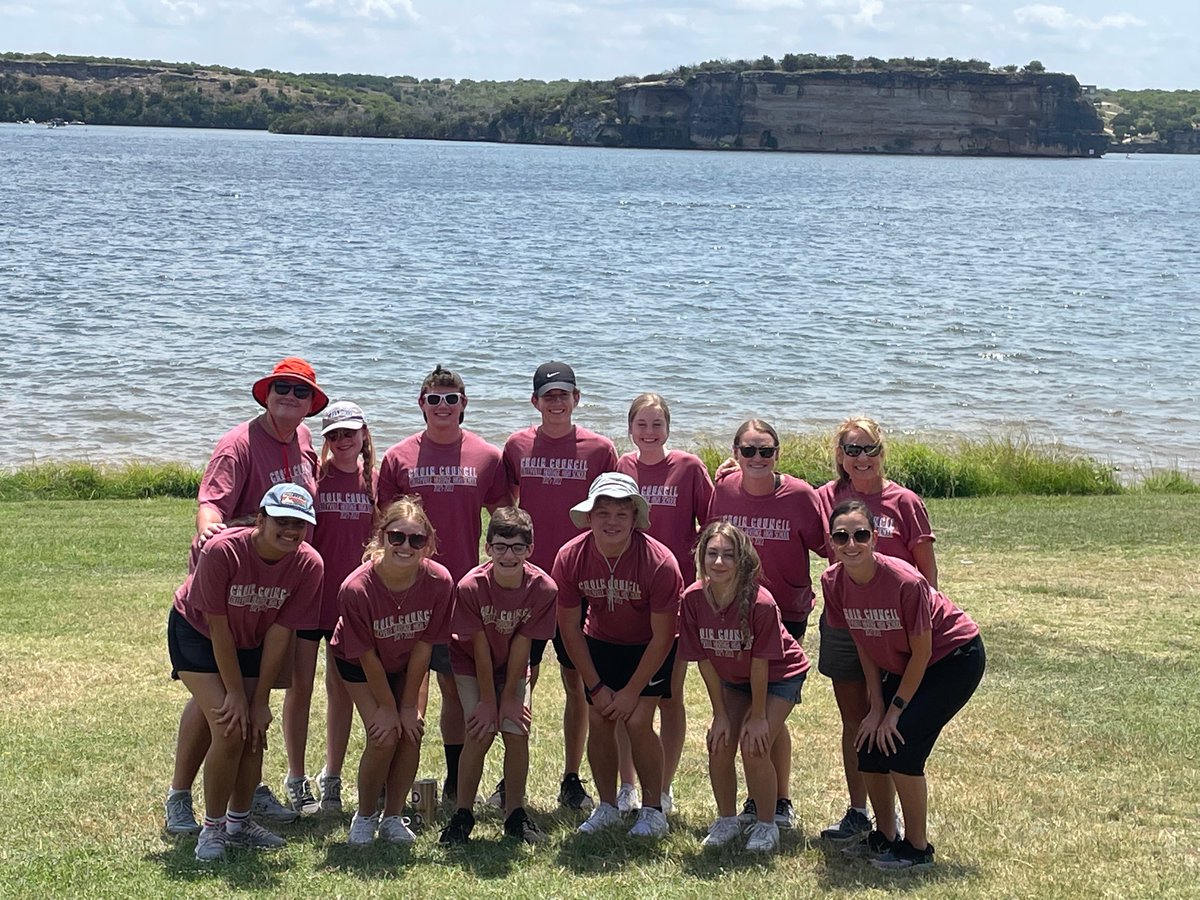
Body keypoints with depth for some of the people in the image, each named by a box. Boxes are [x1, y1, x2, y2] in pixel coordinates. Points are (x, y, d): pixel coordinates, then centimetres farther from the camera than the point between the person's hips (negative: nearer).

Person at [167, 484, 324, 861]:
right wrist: (235, 693, -21)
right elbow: (219, 628, -25)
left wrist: (260, 700, -15)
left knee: (255, 730, -1)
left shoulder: (309, 565, -23)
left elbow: (280, 633, -17)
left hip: (251, 643, 4)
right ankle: (212, 827, 0)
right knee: (229, 729, -16)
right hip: (197, 634, -4)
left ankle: (239, 821, 21)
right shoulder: (222, 551, -34)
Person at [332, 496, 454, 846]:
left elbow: (422, 647, -18)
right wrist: (388, 708, -16)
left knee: (412, 732, -9)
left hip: (406, 663, 3)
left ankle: (393, 817, 11)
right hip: (358, 663, -3)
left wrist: (409, 705, -13)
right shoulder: (356, 588, -36)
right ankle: (365, 815, 8)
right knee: (384, 736, -15)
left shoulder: (439, 581, -29)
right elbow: (367, 656, -23)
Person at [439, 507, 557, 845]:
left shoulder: (543, 588, -25)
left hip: (512, 669, 2)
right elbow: (480, 648, -22)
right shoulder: (471, 586, -29)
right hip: (471, 666, -2)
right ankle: (463, 815, -2)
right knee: (480, 734, -15)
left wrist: (509, 697, -14)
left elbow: (521, 645, -19)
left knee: (517, 734, -10)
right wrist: (487, 701, -17)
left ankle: (515, 814, 7)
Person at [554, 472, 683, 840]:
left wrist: (631, 692, -17)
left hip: (650, 648, -3)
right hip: (601, 643, 3)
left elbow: (662, 637, -21)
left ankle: (653, 811, 0)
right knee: (598, 721, -4)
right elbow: (569, 629, -10)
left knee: (637, 721, -15)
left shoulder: (659, 562, -30)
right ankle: (607, 807, 14)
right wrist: (596, 687, -9)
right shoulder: (570, 558, -22)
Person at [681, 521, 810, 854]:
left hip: (779, 677, -4)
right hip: (731, 679, 4)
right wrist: (720, 714, -9)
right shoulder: (694, 598, -22)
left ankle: (766, 826, 5)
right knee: (719, 746, -7)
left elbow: (760, 663, -25)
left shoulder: (759, 602, -34)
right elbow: (705, 660, -13)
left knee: (754, 748, -16)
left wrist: (758, 716, -16)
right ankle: (727, 820, 17)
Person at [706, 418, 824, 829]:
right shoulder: (724, 491, -3)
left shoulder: (799, 495, -13)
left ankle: (782, 800, 14)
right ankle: (756, 796, 25)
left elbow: (825, 547, -4)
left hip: (786, 614, -3)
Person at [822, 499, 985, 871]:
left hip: (955, 656, -6)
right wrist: (877, 706, -5)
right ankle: (884, 838, 21)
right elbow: (863, 644, -2)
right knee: (869, 741, 0)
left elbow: (922, 652, -21)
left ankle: (917, 848, -2)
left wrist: (894, 711, -15)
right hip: (899, 664, 7)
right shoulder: (834, 581, -15)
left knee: (899, 742, -17)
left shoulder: (905, 581, -33)